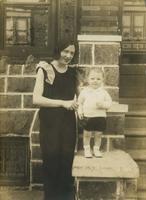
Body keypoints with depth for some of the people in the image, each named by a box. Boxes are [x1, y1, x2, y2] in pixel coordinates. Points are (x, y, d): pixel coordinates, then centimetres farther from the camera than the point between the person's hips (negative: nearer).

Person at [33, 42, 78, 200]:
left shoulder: (73, 72, 8)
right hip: (50, 123, -4)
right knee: (51, 160, 5)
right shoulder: (44, 69, -7)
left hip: (68, 123, 4)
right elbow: (36, 99, -14)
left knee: (67, 160, 10)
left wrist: (76, 104, -2)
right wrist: (63, 103, -17)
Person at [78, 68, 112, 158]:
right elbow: (80, 102, 7)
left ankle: (96, 149, 29)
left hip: (100, 117, 1)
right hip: (87, 117, -1)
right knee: (87, 134, 8)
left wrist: (103, 104, -18)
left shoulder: (103, 92, 0)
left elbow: (109, 102, 0)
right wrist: (80, 111, -6)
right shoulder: (84, 91, -1)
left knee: (98, 134, 11)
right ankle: (87, 149, 26)